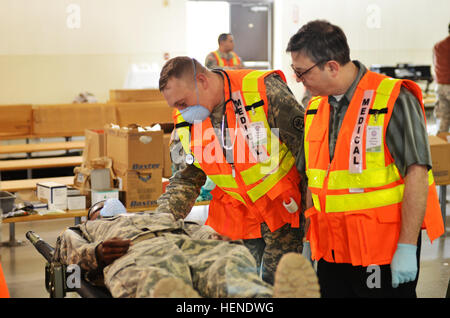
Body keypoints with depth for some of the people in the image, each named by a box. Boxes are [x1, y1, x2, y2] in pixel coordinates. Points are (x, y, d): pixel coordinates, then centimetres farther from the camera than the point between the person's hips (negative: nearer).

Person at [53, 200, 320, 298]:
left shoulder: (161, 216, 47)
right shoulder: (85, 230, 43)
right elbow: (69, 248, 22)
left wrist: (211, 237, 6)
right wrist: (94, 253, -2)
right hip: (137, 254, -2)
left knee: (233, 263, -35)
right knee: (155, 284, -42)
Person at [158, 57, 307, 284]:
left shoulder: (265, 91, -19)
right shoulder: (186, 120, -2)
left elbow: (304, 143, -12)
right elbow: (187, 177, 7)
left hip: (281, 206, -4)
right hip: (234, 214, 5)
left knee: (277, 283, -2)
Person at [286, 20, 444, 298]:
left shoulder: (393, 101, -13)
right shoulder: (315, 108, 8)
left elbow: (417, 175, -16)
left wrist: (407, 247, -19)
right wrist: (309, 241, 15)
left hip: (385, 253, -6)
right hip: (332, 251, 6)